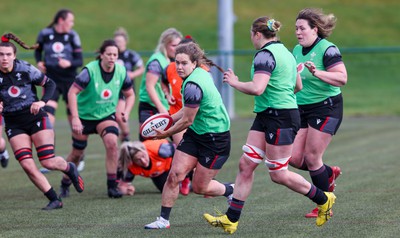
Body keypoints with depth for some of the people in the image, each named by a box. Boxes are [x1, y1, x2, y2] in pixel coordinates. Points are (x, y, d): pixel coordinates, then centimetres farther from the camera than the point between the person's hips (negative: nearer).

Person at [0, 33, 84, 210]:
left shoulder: (26, 69, -10)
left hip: (35, 117, -2)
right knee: (27, 165, -13)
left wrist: (42, 101, -19)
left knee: (48, 162, -11)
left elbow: (50, 84, -3)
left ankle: (70, 168, 26)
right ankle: (54, 200, 0)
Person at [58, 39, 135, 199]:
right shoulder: (90, 70, -23)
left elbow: (130, 95, 5)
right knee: (77, 153, 8)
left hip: (106, 115, 2)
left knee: (112, 142, -24)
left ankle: (112, 186, -15)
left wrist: (126, 111, -14)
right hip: (84, 116, -2)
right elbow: (72, 92, -25)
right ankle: (65, 185, 33)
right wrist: (75, 118, -32)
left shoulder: (121, 71, -10)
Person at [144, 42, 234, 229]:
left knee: (199, 187, 5)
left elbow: (187, 121, -18)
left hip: (216, 139, -9)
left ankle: (230, 190, 33)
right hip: (196, 134, 9)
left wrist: (166, 134, -3)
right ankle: (163, 219, 1)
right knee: (175, 175, -4)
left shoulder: (193, 85, -27)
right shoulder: (200, 72, 1)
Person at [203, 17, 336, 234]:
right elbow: (297, 86, 22)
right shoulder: (284, 51, 14)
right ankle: (231, 219, 5)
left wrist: (234, 82, -11)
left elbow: (257, 88, -27)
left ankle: (323, 200, 16)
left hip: (280, 118, -10)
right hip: (265, 117, 10)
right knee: (246, 164, 5)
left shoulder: (265, 55, -16)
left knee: (278, 175, -1)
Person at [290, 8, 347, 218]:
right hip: (302, 109, 8)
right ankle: (329, 174, 30)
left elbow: (342, 78, -25)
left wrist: (316, 72, -35)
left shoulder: (327, 49, -15)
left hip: (326, 108, -7)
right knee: (294, 158, 1)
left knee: (311, 158, -7)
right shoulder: (297, 50, 9)